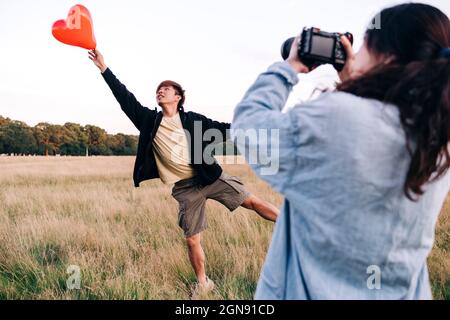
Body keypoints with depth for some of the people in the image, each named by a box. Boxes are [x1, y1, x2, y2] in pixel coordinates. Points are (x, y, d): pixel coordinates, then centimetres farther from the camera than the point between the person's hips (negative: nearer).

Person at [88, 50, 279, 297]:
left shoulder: (192, 120, 0)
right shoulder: (149, 119, 3)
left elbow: (222, 129, 3)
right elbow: (125, 98, -1)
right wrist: (104, 69, -5)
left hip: (210, 177, -1)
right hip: (185, 188, 1)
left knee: (252, 202, -2)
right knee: (192, 240, 4)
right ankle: (203, 283, 23)